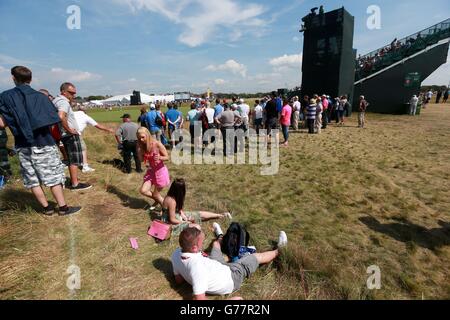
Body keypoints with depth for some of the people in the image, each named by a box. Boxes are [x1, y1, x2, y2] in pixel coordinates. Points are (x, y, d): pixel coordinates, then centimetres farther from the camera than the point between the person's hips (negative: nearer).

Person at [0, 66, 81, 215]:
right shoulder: (40, 96, -2)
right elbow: (55, 119, -4)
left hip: (23, 146, 2)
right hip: (43, 143, -1)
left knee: (33, 179, 12)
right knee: (53, 176, 4)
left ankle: (46, 207, 19)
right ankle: (63, 207, 6)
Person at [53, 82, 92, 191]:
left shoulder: (57, 100, 14)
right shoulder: (64, 102, -18)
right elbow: (61, 117, -35)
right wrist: (69, 130, -24)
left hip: (66, 135, 10)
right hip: (71, 136, -10)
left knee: (72, 159, 18)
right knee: (75, 160, -4)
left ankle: (73, 180, 27)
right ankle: (75, 184, 2)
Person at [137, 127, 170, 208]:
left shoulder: (157, 144, -19)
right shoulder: (142, 146, -3)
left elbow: (167, 157, -14)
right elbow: (141, 159, -2)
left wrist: (159, 157, -35)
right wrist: (139, 148, -14)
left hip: (161, 171, -5)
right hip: (151, 171, 6)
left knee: (155, 195, 4)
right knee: (143, 191, -3)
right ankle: (158, 200, 27)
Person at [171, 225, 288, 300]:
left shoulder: (176, 254, -20)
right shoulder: (197, 267, -44)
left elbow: (179, 280, -4)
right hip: (230, 278, -6)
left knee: (216, 243, 32)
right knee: (257, 256, 13)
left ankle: (220, 237, 70)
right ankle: (277, 251, 43)